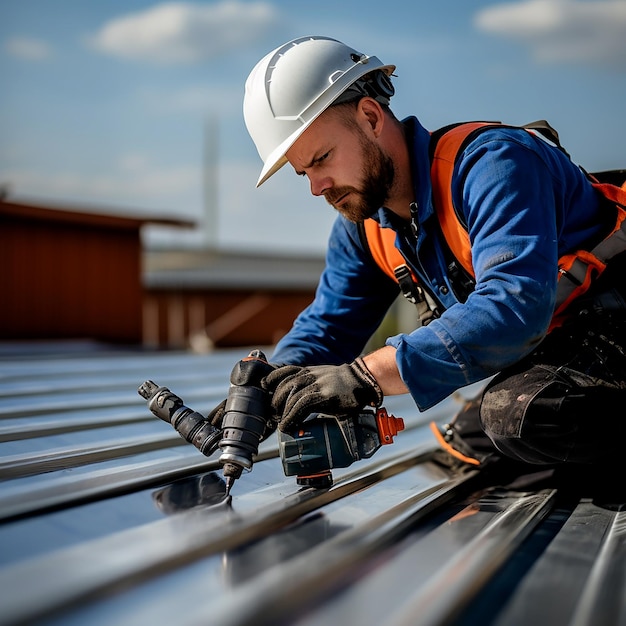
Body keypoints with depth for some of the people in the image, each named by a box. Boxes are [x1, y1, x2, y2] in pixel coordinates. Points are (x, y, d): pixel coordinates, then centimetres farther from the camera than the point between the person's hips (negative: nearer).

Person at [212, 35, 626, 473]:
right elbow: (327, 327, 5)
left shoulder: (491, 162, -27)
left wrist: (365, 376, -46)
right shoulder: (361, 226, 0)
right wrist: (272, 385, -19)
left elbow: (515, 305, -41)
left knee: (519, 415, -32)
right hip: (544, 347, 9)